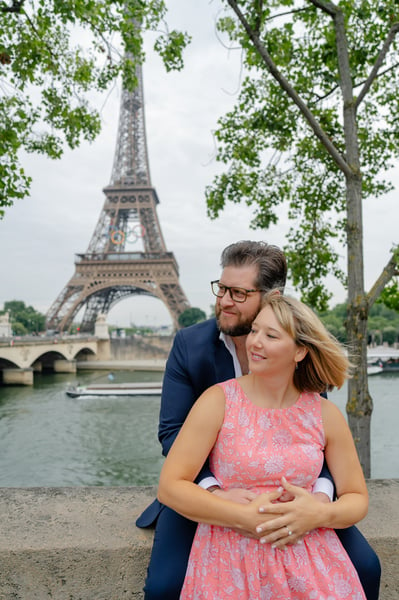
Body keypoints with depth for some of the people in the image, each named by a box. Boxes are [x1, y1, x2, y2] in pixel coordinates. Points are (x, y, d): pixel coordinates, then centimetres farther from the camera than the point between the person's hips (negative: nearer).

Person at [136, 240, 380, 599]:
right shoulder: (189, 344, -12)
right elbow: (172, 431, -14)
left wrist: (318, 499, -29)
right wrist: (216, 491, -31)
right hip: (206, 485, 0)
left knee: (364, 567, -7)